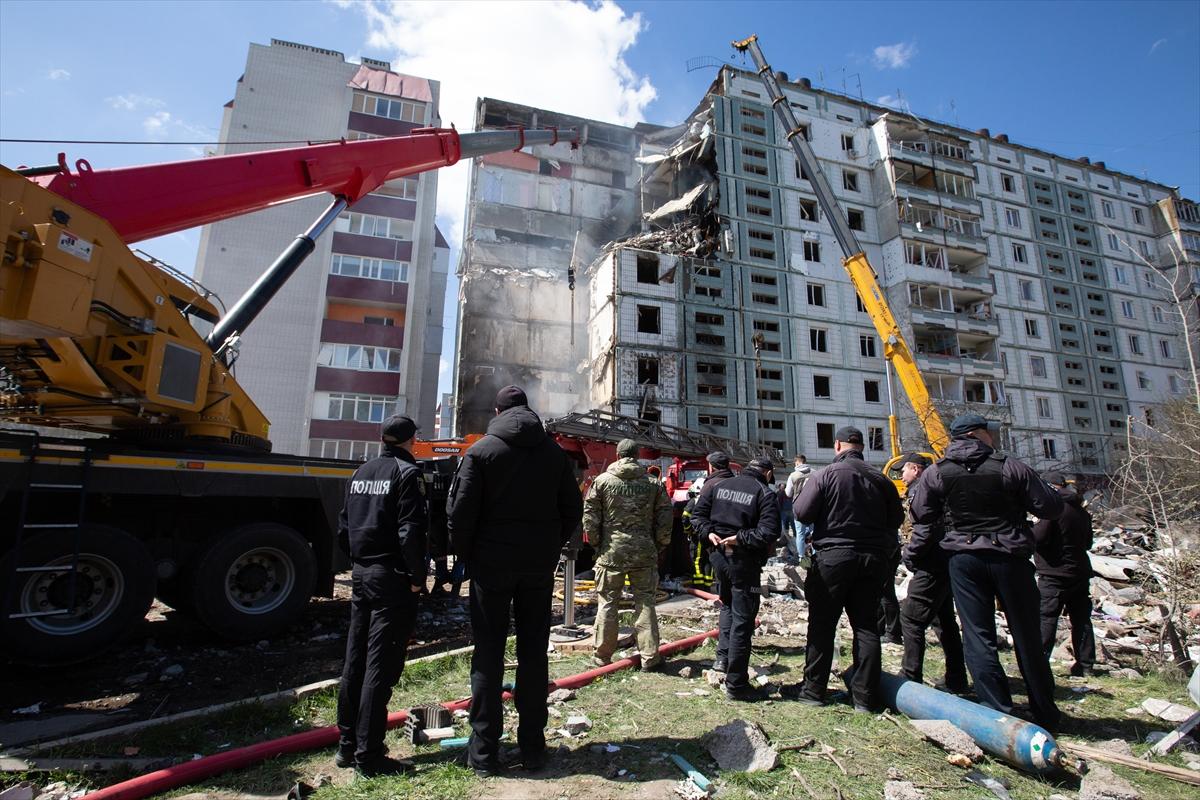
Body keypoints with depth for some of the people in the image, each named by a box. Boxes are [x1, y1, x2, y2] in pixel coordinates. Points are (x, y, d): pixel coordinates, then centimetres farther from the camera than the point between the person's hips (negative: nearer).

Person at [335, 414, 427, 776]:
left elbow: (344, 527, 15)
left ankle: (347, 744, 26)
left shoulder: (360, 473, 12)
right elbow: (411, 530, -19)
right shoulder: (407, 473, -11)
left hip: (361, 574, 8)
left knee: (354, 662, 15)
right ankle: (368, 755, 5)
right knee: (380, 667, -2)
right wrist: (417, 576, -12)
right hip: (392, 578, -8)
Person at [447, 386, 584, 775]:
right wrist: (551, 548, 13)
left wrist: (465, 554, 4)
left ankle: (484, 750, 13)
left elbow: (460, 510, -9)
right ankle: (533, 747, 19)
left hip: (491, 564, -3)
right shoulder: (554, 452, 5)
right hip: (539, 567, 3)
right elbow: (573, 508, 6)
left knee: (488, 655, 7)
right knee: (533, 653, 11)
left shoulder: (481, 450, -5)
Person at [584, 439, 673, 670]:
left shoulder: (602, 480, -2)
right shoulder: (653, 484, 2)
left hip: (611, 550, -1)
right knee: (645, 603, 9)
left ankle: (602, 656, 18)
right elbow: (666, 518, 2)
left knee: (607, 604, 9)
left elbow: (590, 517, -2)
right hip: (644, 552, 1)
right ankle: (649, 657, 13)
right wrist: (659, 546, 11)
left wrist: (595, 543, 9)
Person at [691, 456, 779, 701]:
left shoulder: (718, 485, 6)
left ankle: (723, 656, 23)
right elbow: (769, 533, -20)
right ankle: (736, 684, 10)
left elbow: (697, 516, 6)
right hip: (744, 561, -5)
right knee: (742, 619, 3)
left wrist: (709, 533, -4)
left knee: (727, 606, 28)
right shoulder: (764, 493, -9)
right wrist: (740, 538, -13)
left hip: (718, 556, 5)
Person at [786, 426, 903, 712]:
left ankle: (813, 688, 13)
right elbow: (896, 519, 12)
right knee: (866, 625, 10)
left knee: (822, 624, 5)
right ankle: (865, 695, 14)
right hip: (873, 559, 4)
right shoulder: (880, 478, 2)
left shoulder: (826, 475, -11)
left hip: (833, 556, -4)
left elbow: (801, 512, -11)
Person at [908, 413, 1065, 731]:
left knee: (978, 637, 4)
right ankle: (1045, 714, 23)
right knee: (1027, 637, 11)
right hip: (1010, 558, 0)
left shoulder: (935, 473, -2)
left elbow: (923, 519, 1)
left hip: (965, 559, 0)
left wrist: (916, 555, 13)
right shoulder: (1010, 467, -6)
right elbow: (1051, 508, -2)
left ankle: (998, 712, 4)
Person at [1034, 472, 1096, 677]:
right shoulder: (1081, 510, 11)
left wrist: (1032, 528, 0)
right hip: (1080, 573, 8)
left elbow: (1038, 537, -19)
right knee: (1081, 619, 14)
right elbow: (1088, 542, 22)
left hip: (1054, 574, -8)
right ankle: (1086, 664, 19)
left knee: (1046, 619, -7)